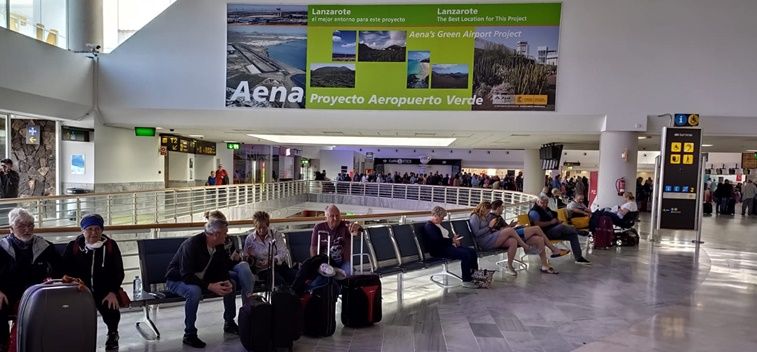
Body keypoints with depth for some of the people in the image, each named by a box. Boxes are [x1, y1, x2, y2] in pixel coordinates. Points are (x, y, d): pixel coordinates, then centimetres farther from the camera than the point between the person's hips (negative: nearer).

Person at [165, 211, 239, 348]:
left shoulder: (219, 246, -6)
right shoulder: (192, 244, -30)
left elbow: (222, 268, 3)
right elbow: (186, 275, -34)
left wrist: (227, 281, -19)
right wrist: (210, 286, -40)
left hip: (201, 279, 7)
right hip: (177, 280, -7)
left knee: (230, 284, -4)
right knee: (194, 291, -38)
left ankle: (229, 323, 13)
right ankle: (189, 334, -23)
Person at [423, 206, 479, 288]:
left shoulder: (438, 224, 21)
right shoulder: (429, 226, -11)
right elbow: (438, 240, -22)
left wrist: (453, 238, 6)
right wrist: (452, 240, -13)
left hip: (447, 245, 10)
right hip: (439, 250, -10)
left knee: (472, 251, -3)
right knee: (465, 254, -25)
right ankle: (466, 281, -16)